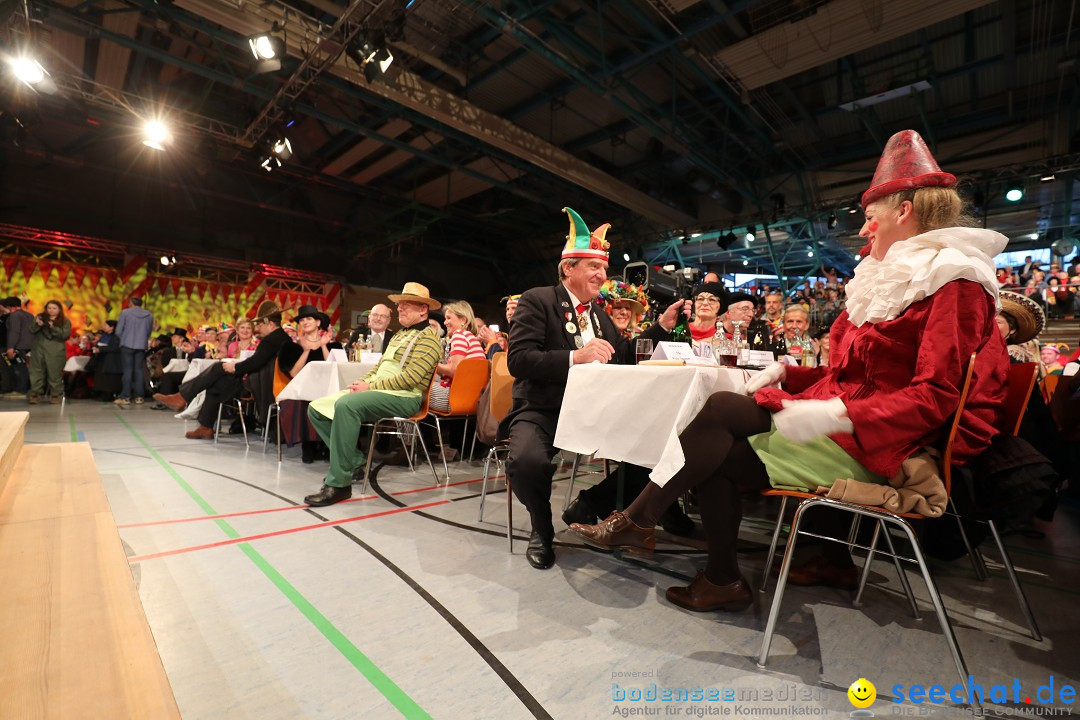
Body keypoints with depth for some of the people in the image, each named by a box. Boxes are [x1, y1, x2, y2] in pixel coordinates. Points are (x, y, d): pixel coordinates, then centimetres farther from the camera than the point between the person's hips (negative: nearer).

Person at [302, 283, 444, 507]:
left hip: (403, 397, -10)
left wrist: (371, 386, -15)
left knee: (346, 404, -35)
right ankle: (355, 462, 3)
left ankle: (339, 484, -27)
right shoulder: (398, 335, 23)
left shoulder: (428, 339, -7)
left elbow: (410, 378, -18)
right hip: (375, 390, 10)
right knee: (316, 409, 1)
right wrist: (362, 382, 3)